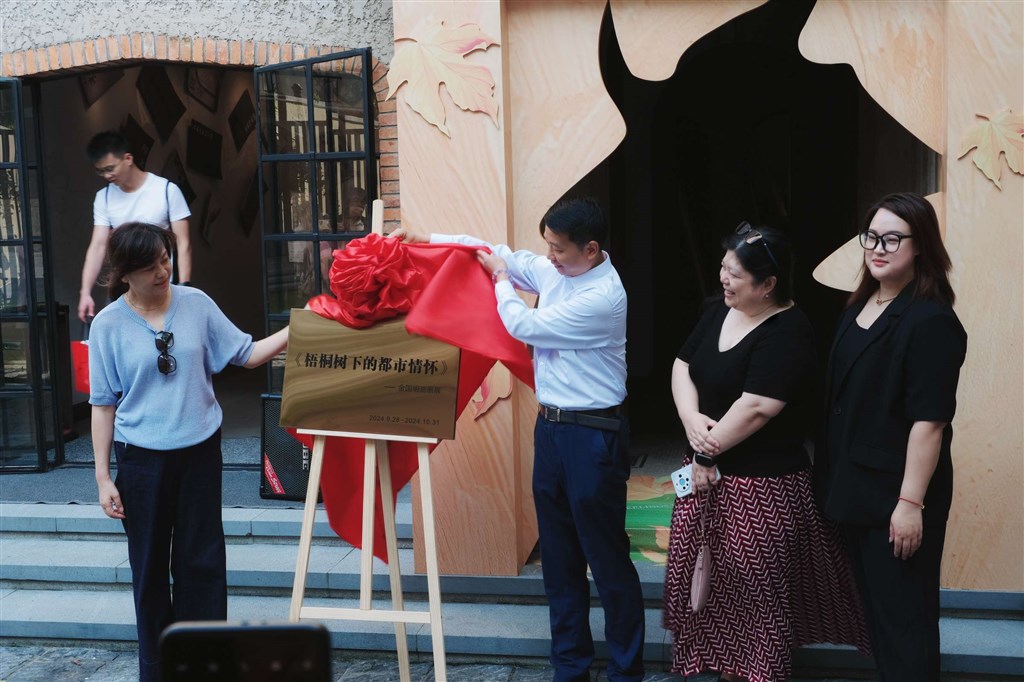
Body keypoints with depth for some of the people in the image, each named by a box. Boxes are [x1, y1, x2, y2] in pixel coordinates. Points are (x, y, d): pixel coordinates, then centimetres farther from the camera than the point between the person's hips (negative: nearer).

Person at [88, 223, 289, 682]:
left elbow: (246, 354, 2)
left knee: (203, 562, 6)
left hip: (200, 452, 1)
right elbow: (103, 403, -2)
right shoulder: (108, 325, -6)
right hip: (142, 459, -1)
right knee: (150, 566, 11)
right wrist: (102, 476, -3)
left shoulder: (196, 304, -1)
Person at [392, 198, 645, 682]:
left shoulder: (603, 296, -19)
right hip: (551, 426, 8)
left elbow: (524, 326, -15)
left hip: (593, 436, -8)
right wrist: (426, 239, 13)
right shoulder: (554, 270, 5)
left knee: (607, 556, 0)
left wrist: (501, 279, 2)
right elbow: (500, 254, 17)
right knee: (559, 555, 14)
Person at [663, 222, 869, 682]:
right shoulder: (720, 311, 7)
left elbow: (755, 407, -25)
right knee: (694, 574, 13)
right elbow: (682, 367, 9)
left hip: (763, 485, -8)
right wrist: (692, 419, -9)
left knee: (753, 591, 2)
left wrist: (708, 453, -15)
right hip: (707, 472, 8)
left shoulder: (786, 333, -18)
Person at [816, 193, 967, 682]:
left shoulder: (930, 321, -18)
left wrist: (911, 502, -23)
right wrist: (834, 473, 17)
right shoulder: (860, 306, 8)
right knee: (874, 604, 19)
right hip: (855, 485, 8)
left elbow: (929, 421, -21)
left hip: (896, 493, -8)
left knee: (903, 613, 3)